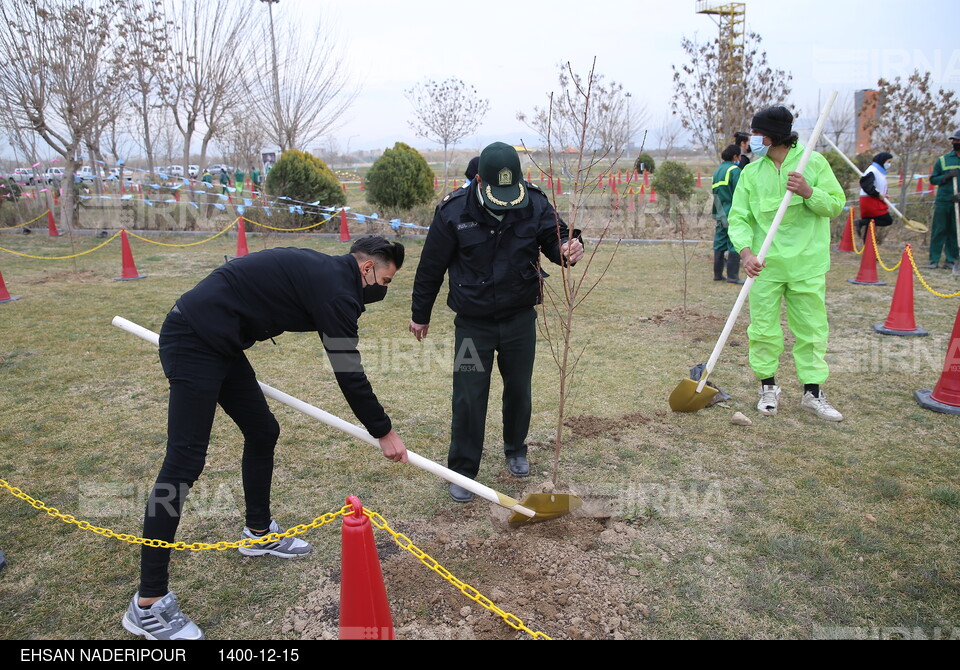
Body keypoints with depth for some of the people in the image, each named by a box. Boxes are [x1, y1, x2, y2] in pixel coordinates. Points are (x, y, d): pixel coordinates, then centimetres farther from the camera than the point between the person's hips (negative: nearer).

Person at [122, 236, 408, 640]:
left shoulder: (322, 273, 15)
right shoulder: (335, 287, -14)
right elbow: (348, 373, -13)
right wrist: (383, 432, -2)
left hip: (219, 343, 11)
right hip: (194, 344, -11)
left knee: (263, 431, 17)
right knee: (185, 462, -10)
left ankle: (259, 531, 35)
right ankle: (148, 604, -4)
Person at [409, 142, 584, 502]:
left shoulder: (535, 203, -11)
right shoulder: (454, 210, -16)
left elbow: (555, 238, -1)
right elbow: (431, 266, -5)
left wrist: (568, 248, -28)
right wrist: (420, 315, 4)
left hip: (520, 318, 3)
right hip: (473, 323, -2)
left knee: (519, 389, 17)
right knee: (469, 398, 0)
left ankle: (516, 451, 41)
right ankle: (462, 471, 16)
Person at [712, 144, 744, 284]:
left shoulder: (717, 171, 15)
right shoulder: (734, 170, -9)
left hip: (720, 214, 8)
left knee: (719, 243, 12)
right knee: (734, 245, -4)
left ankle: (717, 274, 17)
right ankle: (732, 276, -3)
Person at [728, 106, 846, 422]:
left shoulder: (813, 162, 0)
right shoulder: (751, 172, 3)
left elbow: (836, 205, 2)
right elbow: (738, 217, -2)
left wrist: (809, 193, -17)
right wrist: (746, 251, -18)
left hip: (806, 262, -1)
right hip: (765, 264, 1)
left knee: (811, 327, 6)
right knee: (763, 328, 4)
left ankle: (813, 392, 19)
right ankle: (768, 387, 22)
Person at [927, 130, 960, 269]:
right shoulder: (943, 160, 8)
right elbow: (933, 179, 7)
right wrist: (946, 176, -11)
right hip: (943, 201, 0)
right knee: (939, 230, -1)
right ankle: (934, 259, 2)